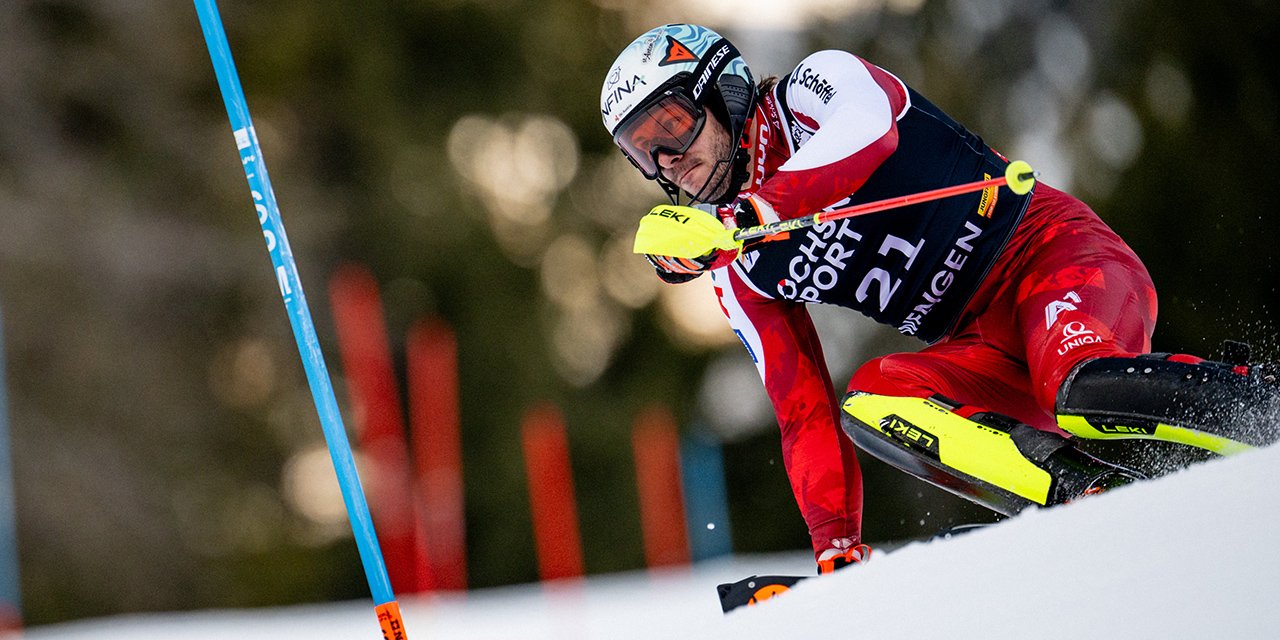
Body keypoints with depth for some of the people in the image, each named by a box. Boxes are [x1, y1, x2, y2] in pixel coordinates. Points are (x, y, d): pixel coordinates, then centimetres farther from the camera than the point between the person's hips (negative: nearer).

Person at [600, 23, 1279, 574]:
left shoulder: (816, 88, 0)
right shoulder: (736, 271, 16)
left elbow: (869, 128, -26)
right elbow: (802, 411, 12)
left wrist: (750, 208, -38)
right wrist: (835, 547, 0)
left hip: (1052, 250, -6)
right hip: (984, 348, 6)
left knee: (1078, 384, -38)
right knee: (868, 399, -26)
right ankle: (1090, 490, -37)